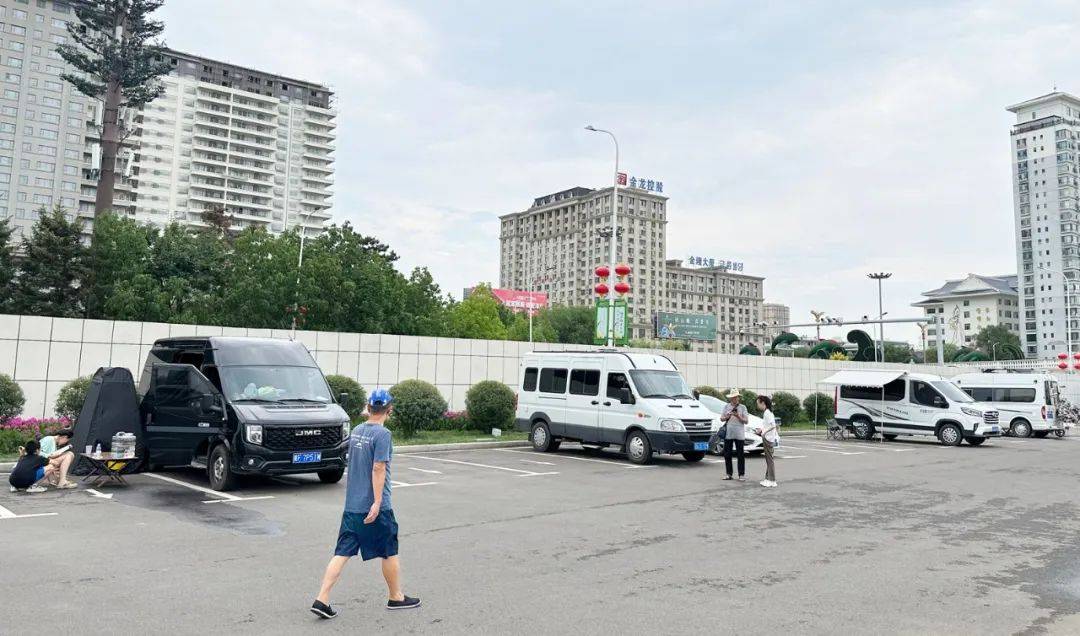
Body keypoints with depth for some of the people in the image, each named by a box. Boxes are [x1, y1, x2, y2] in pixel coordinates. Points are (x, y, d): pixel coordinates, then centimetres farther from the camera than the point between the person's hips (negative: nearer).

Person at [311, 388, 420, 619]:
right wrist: (377, 502, -20)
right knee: (389, 553, 10)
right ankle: (396, 597, 24)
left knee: (342, 553, 7)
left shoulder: (356, 431, 9)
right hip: (374, 506, -6)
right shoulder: (382, 434, -14)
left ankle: (322, 599, 1)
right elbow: (378, 469, -20)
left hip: (351, 505, 7)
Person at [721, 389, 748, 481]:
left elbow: (746, 421, 0)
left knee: (740, 455, 0)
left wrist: (738, 416, -15)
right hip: (728, 434, 3)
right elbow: (721, 419, 12)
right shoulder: (726, 407, 11)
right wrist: (727, 417, -8)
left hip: (739, 435, -3)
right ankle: (729, 474, 13)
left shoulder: (742, 407, 4)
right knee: (727, 455, 5)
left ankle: (742, 474, 5)